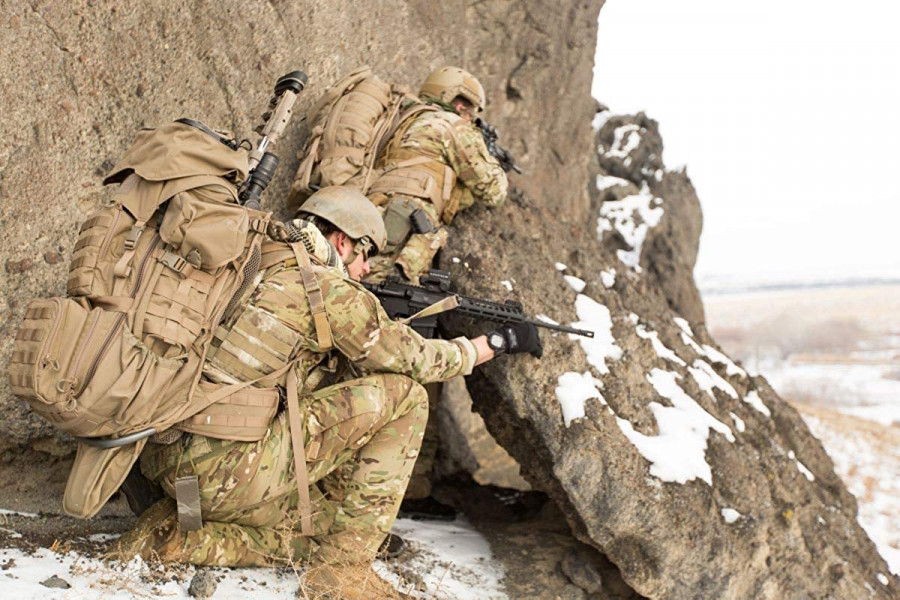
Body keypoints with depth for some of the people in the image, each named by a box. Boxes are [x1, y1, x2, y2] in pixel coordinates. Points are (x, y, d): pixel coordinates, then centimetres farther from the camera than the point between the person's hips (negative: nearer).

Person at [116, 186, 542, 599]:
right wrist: (496, 343, 14)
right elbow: (411, 359, 2)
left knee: (326, 521, 25)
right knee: (403, 395, -5)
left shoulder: (257, 271, 19)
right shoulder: (328, 287, -6)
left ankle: (175, 536, 11)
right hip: (228, 469, -9)